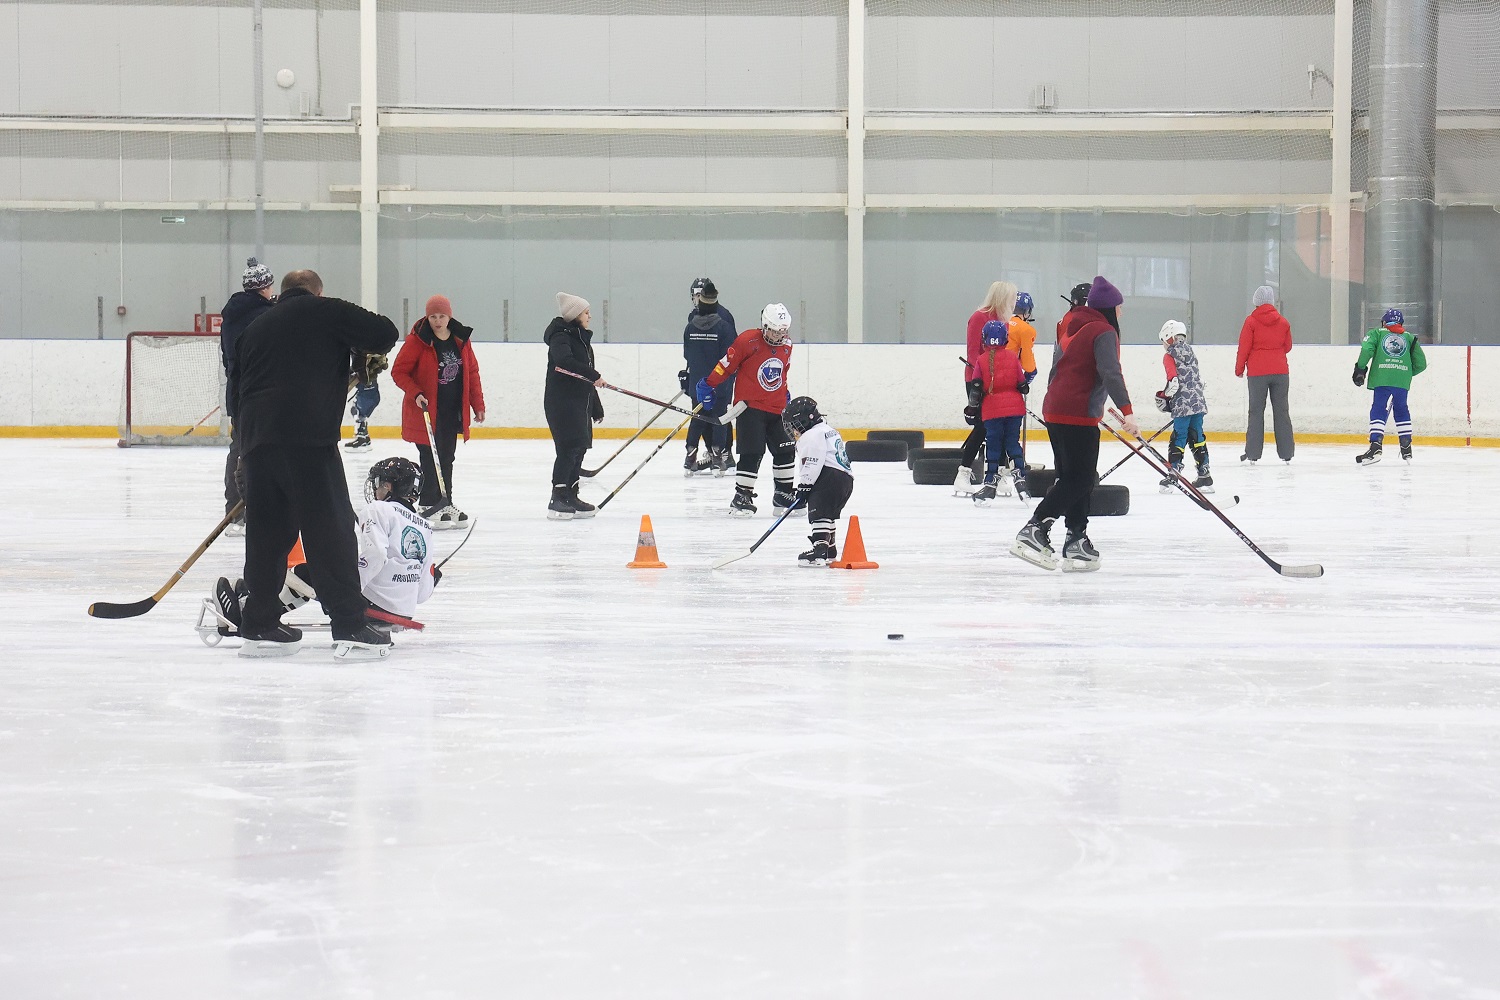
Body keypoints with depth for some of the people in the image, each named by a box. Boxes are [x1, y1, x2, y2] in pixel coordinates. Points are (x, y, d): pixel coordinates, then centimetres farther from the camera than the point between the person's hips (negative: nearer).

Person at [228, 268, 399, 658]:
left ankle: (260, 627, 14)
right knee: (331, 530, -5)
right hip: (308, 438, -6)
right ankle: (350, 627, -8)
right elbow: (385, 334, 1)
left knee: (266, 531, 12)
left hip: (257, 439, 6)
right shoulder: (328, 312, 7)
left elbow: (236, 389, 25)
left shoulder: (255, 327, 24)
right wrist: (362, 347, 23)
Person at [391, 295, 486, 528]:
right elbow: (398, 372, -9)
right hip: (426, 411, -5)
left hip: (453, 411, 5)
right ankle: (430, 507, -2)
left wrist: (478, 405, 11)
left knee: (447, 458, 13)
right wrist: (415, 394, -21)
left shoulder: (461, 340, 5)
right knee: (431, 459, -6)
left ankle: (446, 504, 22)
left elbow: (472, 372, 12)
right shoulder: (417, 340, -11)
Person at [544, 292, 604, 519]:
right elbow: (565, 360, -32)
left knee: (580, 448, 11)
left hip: (580, 402, 10)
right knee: (569, 447, -13)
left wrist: (596, 407, 24)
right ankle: (557, 500, -13)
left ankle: (571, 496, 18)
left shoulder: (582, 338, 18)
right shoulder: (561, 337, -11)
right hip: (561, 401, -10)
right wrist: (594, 375, -31)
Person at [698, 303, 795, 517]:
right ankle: (741, 497, -8)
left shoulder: (786, 347, 7)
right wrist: (709, 386, -5)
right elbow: (726, 364, -8)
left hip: (776, 409, 6)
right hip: (749, 405, -6)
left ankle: (784, 495, 21)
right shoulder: (748, 341, -13)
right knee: (752, 453, -14)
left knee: (785, 451, 7)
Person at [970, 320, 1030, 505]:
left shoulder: (981, 361, -4)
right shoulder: (1012, 357, 1)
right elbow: (1022, 383, 5)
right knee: (1013, 442, 10)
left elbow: (976, 387, -3)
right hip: (1014, 407, 2)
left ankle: (991, 481, 2)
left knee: (993, 446, 3)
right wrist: (1025, 388, 27)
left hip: (992, 409, -2)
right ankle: (1019, 475, -1)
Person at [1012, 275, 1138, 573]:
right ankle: (1034, 530, -15)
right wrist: (1127, 411, -31)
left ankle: (1076, 542, 14)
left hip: (1055, 410, 9)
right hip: (1078, 414, -9)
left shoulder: (1074, 328, 18)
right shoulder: (1103, 332, -9)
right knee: (1079, 479, -7)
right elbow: (1111, 373, -23)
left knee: (1073, 478, 13)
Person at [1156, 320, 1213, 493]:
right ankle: (1204, 476, 11)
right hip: (1199, 401, 7)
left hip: (1183, 405, -7)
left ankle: (1174, 472, -7)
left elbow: (1173, 380, -15)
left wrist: (1164, 396, -2)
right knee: (1197, 438, 11)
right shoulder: (1191, 354, 20)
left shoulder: (1169, 357, -4)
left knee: (1179, 439, -5)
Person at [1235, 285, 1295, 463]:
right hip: (1280, 372, 3)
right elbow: (1287, 347, 12)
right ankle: (1286, 452, 10)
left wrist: (1239, 369, 7)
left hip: (1257, 372, -3)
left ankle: (1253, 453, 0)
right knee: (1281, 411, 8)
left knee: (1256, 412, 2)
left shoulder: (1251, 321, -7)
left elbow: (1244, 348, -6)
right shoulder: (1283, 322, 3)